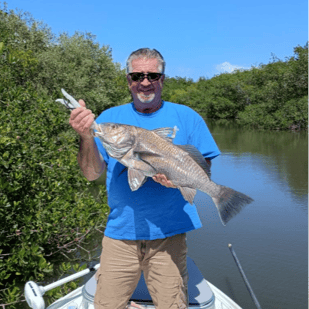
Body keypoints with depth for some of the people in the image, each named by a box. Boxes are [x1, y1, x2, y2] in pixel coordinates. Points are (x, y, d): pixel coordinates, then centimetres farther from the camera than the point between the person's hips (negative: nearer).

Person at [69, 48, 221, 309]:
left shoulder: (186, 117, 4)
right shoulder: (109, 118, 6)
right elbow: (92, 173, -1)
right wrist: (86, 136, -18)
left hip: (168, 233, -1)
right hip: (120, 232, 1)